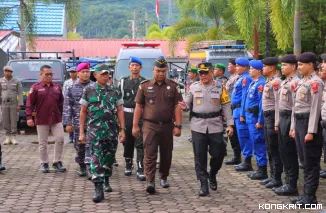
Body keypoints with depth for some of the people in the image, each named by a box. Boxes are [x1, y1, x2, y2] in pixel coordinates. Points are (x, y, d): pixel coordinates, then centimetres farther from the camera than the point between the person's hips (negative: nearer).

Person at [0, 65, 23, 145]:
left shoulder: (17, 82, -2)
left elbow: (20, 94, -3)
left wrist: (19, 105, -11)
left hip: (13, 104, -1)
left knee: (13, 121, -1)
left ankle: (13, 138, 6)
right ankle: (7, 138, 10)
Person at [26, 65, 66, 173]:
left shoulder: (57, 86, 8)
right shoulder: (36, 87, -3)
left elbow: (61, 102, 14)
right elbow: (29, 103, -4)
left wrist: (61, 114, 10)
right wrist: (29, 117, -11)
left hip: (57, 119, 3)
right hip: (42, 120, -2)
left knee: (60, 139, -2)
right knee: (43, 143, 6)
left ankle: (57, 162, 13)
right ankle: (44, 164, 19)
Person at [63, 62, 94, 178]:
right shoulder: (71, 88, 4)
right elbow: (67, 107, 3)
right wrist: (68, 123, -3)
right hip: (78, 123, 2)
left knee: (90, 146, -9)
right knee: (79, 146, 11)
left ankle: (89, 168, -10)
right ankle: (82, 167, 26)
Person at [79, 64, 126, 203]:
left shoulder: (115, 91, 7)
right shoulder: (88, 91, 2)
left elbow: (120, 111, 7)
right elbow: (83, 112, 4)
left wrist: (122, 130, 0)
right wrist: (81, 132, 0)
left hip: (112, 131, 3)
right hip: (95, 131, -2)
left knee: (109, 158, 11)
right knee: (96, 159, -9)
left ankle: (106, 181, 34)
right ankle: (99, 190, -11)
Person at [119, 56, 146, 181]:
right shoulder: (123, 81, 10)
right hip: (127, 114, 3)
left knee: (140, 143, -7)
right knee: (127, 142, 12)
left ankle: (140, 170, -7)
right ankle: (128, 165, 27)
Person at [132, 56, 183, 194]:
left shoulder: (173, 86, 4)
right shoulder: (145, 86, 3)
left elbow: (177, 107, 3)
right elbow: (139, 107, 5)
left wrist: (178, 126, -4)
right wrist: (135, 126, 0)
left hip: (167, 125, 2)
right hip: (150, 125, -1)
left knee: (166, 154, 11)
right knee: (150, 154, -9)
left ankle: (164, 177, 29)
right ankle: (150, 182, -12)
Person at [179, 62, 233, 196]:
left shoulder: (219, 87, 2)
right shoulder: (193, 87, 5)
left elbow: (226, 106, 4)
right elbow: (187, 103, 11)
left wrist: (229, 124, -2)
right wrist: (185, 107, -13)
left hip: (215, 125, 0)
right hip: (198, 126, 0)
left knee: (218, 153, 4)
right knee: (200, 156, 1)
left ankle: (212, 175, 31)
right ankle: (203, 184, 9)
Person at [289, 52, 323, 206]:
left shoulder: (315, 82, -13)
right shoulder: (301, 82, 14)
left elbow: (315, 108, -18)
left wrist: (311, 131, -20)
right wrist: (293, 126, 17)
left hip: (308, 121, -9)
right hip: (298, 121, 9)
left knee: (311, 162, -2)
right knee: (305, 160, 14)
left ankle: (311, 197, 4)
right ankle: (306, 193, 21)